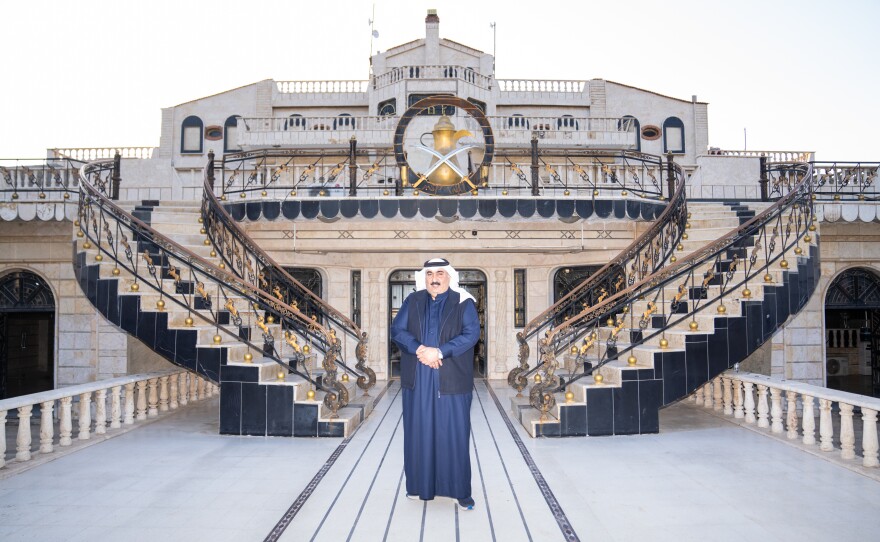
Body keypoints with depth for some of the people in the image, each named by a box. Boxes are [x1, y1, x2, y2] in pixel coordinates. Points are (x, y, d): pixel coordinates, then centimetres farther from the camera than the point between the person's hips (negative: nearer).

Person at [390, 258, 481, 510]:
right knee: (418, 433, 10)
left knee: (454, 435, 3)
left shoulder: (464, 303, 1)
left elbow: (471, 334, -11)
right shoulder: (412, 301, 9)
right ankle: (419, 485, 25)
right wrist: (419, 350, -17)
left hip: (452, 380, -3)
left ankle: (461, 491, 14)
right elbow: (397, 330, 0)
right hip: (417, 381, 3)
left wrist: (439, 352, -20)